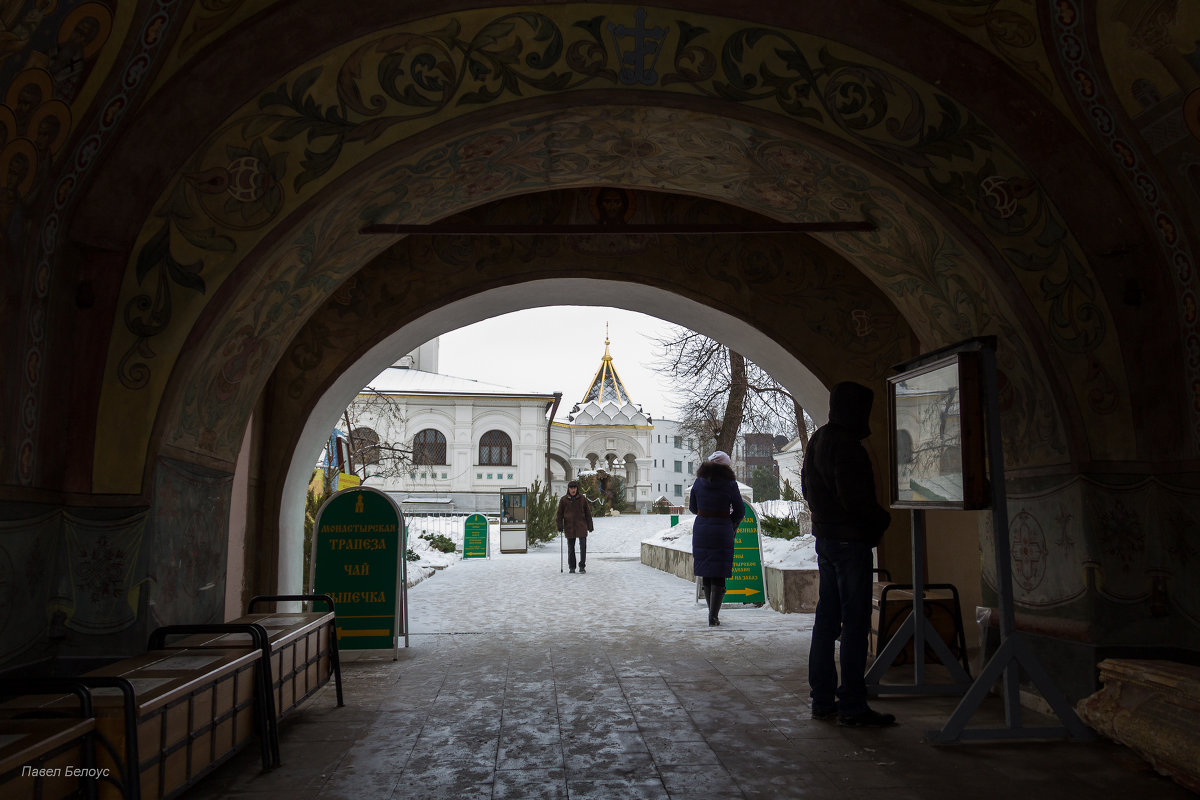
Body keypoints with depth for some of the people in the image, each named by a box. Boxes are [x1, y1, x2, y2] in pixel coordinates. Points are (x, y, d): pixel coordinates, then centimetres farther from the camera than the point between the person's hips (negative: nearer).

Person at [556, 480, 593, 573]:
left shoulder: (582, 499, 2)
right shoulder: (564, 500, 2)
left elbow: (588, 513, 7)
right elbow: (559, 514, 6)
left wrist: (590, 526, 5)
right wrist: (560, 526, -4)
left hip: (581, 527, -1)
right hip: (569, 527, 1)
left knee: (583, 546, -5)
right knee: (570, 548, 7)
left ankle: (582, 567, 2)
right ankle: (572, 567, 17)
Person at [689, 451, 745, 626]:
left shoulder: (699, 482, 1)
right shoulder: (730, 484, -7)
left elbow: (693, 508, 10)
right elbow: (740, 510, 0)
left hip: (701, 530, 3)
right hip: (722, 531, -3)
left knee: (706, 574, 14)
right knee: (719, 576, 2)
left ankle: (713, 613, 22)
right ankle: (713, 616, -3)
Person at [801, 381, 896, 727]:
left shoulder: (817, 441, 14)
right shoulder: (846, 444, -17)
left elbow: (806, 488, 22)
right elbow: (854, 499, -21)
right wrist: (884, 518, -5)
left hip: (826, 539, 10)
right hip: (850, 540, -10)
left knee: (827, 620, 13)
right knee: (855, 623, -4)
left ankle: (822, 699, 19)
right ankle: (852, 705, 0)